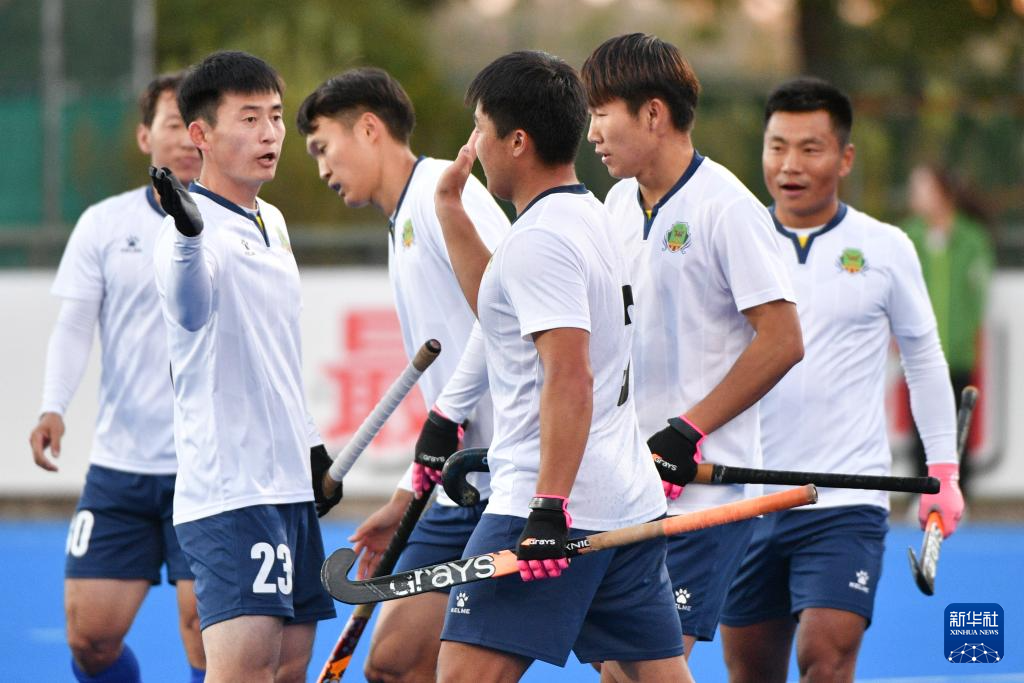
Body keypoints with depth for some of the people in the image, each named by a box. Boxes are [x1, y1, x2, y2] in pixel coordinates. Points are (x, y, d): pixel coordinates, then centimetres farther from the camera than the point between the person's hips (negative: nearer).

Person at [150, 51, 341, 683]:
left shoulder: (272, 223, 15)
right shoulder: (198, 228, -15)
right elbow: (191, 311, -39)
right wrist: (189, 234, -59)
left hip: (288, 483, 9)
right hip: (230, 489, -9)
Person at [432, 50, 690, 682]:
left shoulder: (540, 239, -13)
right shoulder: (592, 217, 17)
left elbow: (570, 378, -22)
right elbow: (506, 310, 34)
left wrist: (550, 506, -25)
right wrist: (452, 211, 33)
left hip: (547, 506, -10)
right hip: (634, 504, 10)